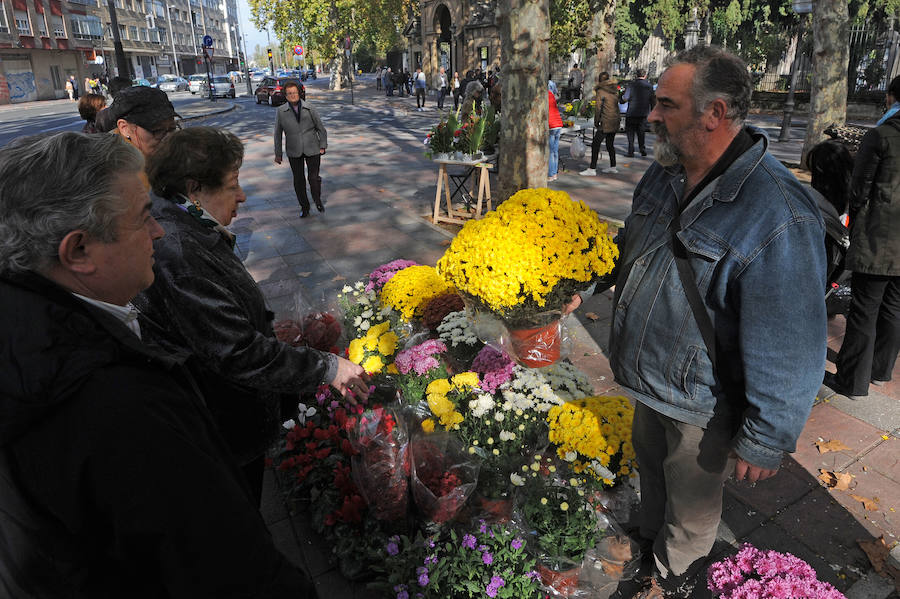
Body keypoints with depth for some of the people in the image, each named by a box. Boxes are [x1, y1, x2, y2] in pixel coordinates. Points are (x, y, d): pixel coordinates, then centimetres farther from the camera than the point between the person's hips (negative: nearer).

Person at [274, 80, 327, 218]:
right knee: (298, 180, 6)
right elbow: (278, 133, 5)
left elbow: (321, 128, 7)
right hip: (294, 151, 1)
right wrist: (278, 154, 7)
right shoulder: (281, 111, -1)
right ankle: (304, 207, 22)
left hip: (312, 149, -1)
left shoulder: (309, 109, -1)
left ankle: (318, 200, 25)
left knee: (314, 177, -3)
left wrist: (323, 146, 2)